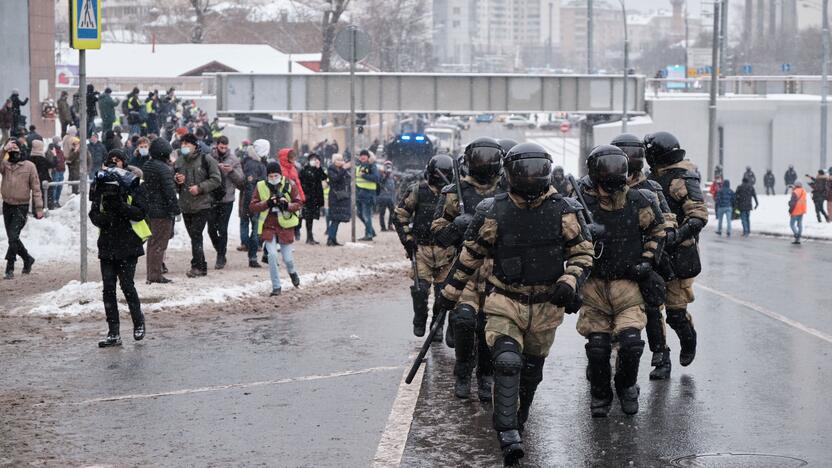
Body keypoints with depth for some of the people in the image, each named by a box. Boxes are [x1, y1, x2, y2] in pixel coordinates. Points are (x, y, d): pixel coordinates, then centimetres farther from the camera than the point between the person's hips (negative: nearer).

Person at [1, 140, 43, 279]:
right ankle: (27, 259, 34)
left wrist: (39, 207, -6)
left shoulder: (29, 166, -4)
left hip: (21, 207, -5)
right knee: (12, 238, 13)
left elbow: (36, 188, -3)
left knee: (13, 237, -13)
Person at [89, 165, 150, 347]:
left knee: (127, 284, -6)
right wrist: (102, 218, -17)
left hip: (128, 245, -4)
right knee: (108, 287, 2)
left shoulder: (133, 188, -7)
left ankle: (138, 322, 18)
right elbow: (93, 214, 4)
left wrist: (121, 206, -27)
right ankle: (113, 333, 7)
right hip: (107, 245, 4)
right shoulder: (99, 189, 3)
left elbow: (141, 213, -14)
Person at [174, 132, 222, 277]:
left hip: (202, 205, -6)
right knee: (194, 236, 10)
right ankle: (201, 266, 17)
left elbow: (216, 179, -6)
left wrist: (200, 187, -16)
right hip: (185, 205, 6)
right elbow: (172, 180, 21)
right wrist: (176, 180, -2)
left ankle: (197, 266, -8)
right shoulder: (179, 161, 10)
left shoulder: (206, 160, -5)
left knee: (196, 235, -12)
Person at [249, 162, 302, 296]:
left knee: (287, 257, 3)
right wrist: (267, 203, -19)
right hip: (268, 227, 0)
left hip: (285, 226, 0)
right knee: (272, 255, -13)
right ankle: (276, 286, -1)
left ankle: (292, 272, 40)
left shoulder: (289, 185, -3)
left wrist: (287, 205, -21)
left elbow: (298, 203, -1)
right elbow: (252, 207, -3)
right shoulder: (261, 186, -2)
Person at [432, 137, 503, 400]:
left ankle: (486, 377, 21)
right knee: (463, 318, -17)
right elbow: (438, 234, 5)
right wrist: (457, 226, -15)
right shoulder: (455, 193, 6)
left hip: (498, 269, 2)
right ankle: (463, 375, 3)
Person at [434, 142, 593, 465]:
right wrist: (450, 292, 10)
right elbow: (470, 254, 4)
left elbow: (583, 253, 3)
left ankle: (518, 419, 41)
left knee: (531, 370, 17)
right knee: (507, 363, -21)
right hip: (505, 303, -2)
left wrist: (569, 282, -15)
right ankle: (508, 437, -20)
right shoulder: (494, 213, -8)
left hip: (546, 306, 2)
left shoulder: (563, 212, -6)